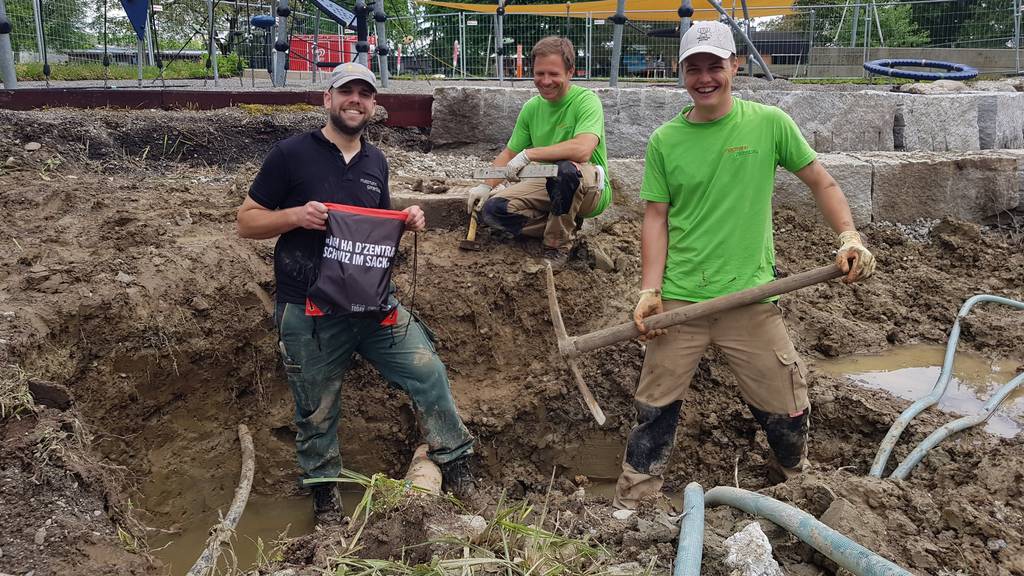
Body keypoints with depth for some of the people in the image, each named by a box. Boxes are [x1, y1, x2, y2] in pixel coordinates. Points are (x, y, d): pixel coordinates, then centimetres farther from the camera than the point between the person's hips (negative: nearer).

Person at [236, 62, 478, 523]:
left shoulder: (375, 161, 11)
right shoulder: (291, 155, -5)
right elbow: (246, 223, -3)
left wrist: (408, 221, 2)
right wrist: (296, 215, -22)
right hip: (309, 312, -4)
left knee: (428, 373, -1)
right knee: (317, 411, 9)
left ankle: (455, 462, 17)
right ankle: (324, 490, 31)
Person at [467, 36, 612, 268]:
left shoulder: (586, 100, -15)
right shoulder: (531, 107, 4)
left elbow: (582, 150, -34)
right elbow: (509, 154, 13)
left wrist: (528, 154, -28)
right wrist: (486, 186, -3)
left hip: (590, 190, -6)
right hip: (549, 187, 6)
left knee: (565, 168, -40)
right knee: (491, 209, -13)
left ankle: (558, 246, -16)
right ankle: (566, 225, -1)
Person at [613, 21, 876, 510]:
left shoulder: (769, 123, 0)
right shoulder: (665, 140, 2)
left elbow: (821, 182, 7)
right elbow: (656, 218, 3)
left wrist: (850, 237, -8)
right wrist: (650, 291, -6)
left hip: (751, 297, 0)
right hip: (679, 300, 1)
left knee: (785, 412, 8)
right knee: (655, 410, 7)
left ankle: (799, 486, 38)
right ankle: (631, 506, 23)